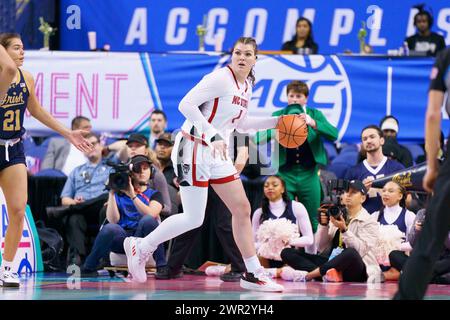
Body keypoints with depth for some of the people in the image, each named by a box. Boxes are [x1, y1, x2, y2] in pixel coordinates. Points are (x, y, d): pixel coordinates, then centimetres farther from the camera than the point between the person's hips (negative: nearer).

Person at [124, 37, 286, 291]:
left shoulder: (246, 86, 11)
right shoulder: (220, 78, -17)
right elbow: (186, 105, -24)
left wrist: (276, 121, 16)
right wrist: (213, 136, -29)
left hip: (217, 154, 9)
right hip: (194, 149, -9)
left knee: (242, 210, 6)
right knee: (193, 219, -9)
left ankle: (253, 275, 13)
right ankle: (140, 247, 10)